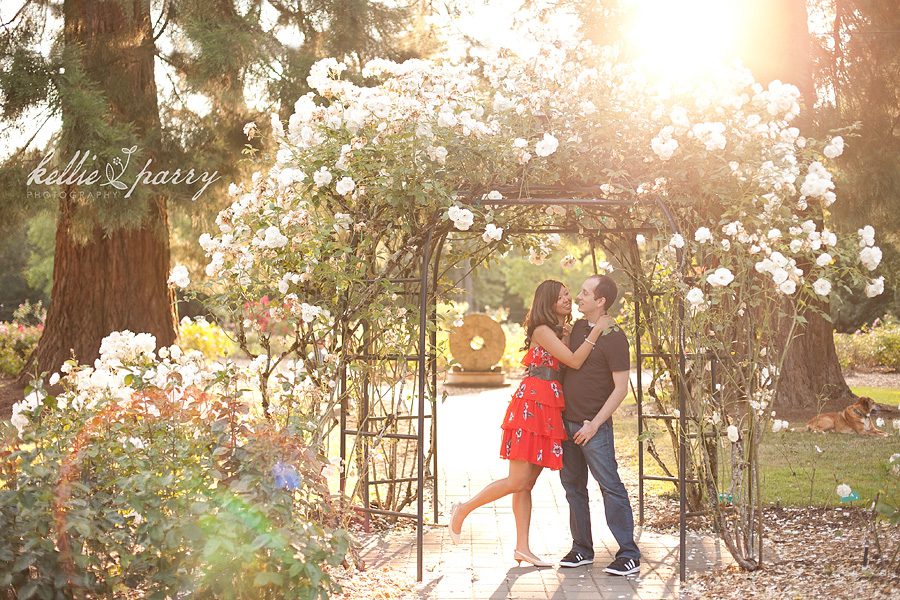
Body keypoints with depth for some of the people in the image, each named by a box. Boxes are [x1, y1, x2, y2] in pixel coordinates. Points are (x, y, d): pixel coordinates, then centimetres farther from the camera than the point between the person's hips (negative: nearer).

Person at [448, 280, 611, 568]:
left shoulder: (559, 333, 21)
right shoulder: (543, 331, -7)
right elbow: (575, 361, -14)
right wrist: (596, 331, -11)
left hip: (549, 411, 9)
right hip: (531, 405, -9)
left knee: (527, 483, 7)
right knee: (518, 480, -10)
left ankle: (522, 548, 8)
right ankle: (463, 509, 5)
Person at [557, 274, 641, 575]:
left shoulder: (614, 338, -12)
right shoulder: (578, 327, 11)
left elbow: (620, 388, -13)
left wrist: (595, 424, -16)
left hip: (593, 425, -8)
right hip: (567, 420, 8)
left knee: (610, 486, -7)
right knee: (573, 486, 11)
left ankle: (629, 555, -4)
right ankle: (582, 549, 20)